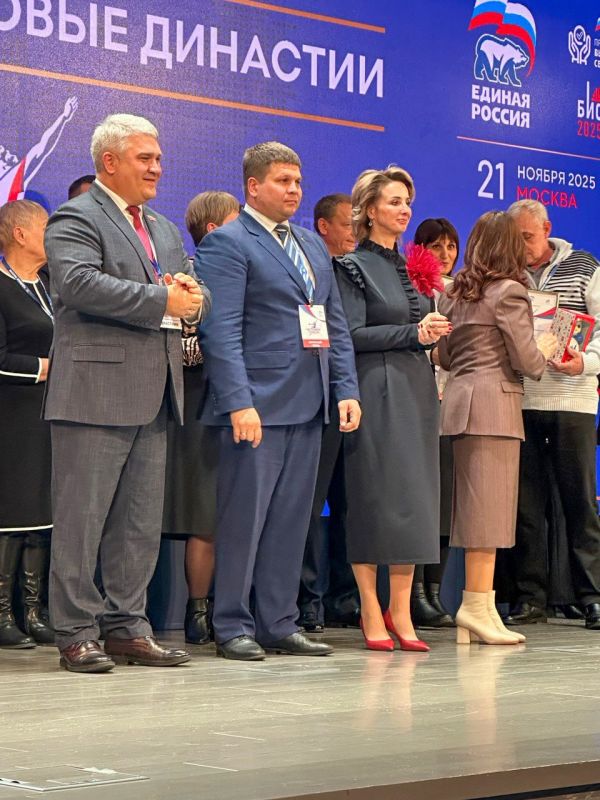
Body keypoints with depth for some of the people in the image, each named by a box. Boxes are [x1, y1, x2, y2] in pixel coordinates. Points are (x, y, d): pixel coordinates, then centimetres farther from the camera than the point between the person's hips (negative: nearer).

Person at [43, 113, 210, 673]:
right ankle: (76, 634, 3)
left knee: (141, 522, 10)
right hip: (95, 391, -8)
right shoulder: (75, 220, -4)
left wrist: (192, 296, -5)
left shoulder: (164, 231, 23)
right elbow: (78, 283, -21)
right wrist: (162, 300, -18)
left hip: (154, 396, 8)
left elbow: (191, 293, 21)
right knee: (82, 519, -3)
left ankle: (126, 627, 18)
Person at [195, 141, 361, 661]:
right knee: (244, 518, -3)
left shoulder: (314, 246, 19)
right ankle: (233, 628, 5)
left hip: (309, 404, 7)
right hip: (257, 404, -7)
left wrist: (347, 389, 9)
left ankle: (279, 625, 15)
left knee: (291, 520, 9)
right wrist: (239, 402, -20)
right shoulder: (226, 243, -4)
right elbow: (222, 331, -13)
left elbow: (336, 324, 19)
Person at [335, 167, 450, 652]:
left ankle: (401, 609, 7)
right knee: (372, 497, -5)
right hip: (376, 391, -7)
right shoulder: (353, 267, -3)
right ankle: (371, 612, 1)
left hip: (416, 390, 7)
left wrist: (431, 331, 7)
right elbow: (353, 335, -11)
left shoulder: (407, 266, 17)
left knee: (415, 497, 3)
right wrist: (414, 333, -14)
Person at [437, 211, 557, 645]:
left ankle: (475, 608, 12)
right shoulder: (509, 291, -7)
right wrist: (546, 349, 10)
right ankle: (479, 605, -8)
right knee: (490, 507, -6)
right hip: (495, 402, -8)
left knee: (474, 507, 10)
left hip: (459, 398, 8)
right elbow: (527, 361, -9)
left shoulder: (453, 293, 15)